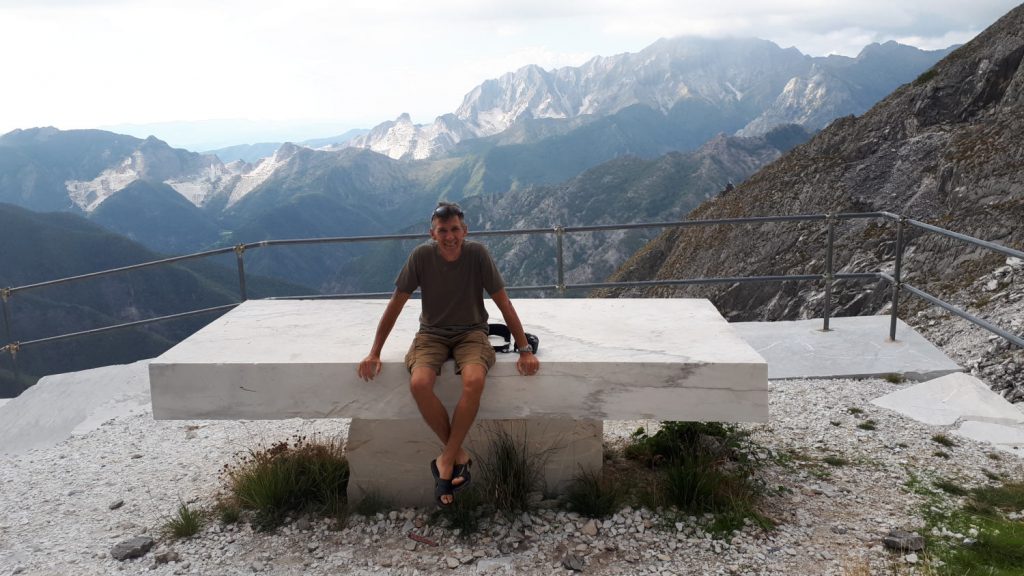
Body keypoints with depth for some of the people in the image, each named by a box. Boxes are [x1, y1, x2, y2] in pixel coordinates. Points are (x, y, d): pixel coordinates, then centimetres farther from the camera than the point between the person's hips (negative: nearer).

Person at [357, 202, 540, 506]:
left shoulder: (477, 254, -12)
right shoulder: (421, 256, -10)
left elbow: (504, 303, -7)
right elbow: (396, 304, -3)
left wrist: (525, 350, -9)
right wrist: (374, 353, -3)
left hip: (471, 333, -1)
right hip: (431, 334, 1)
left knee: (475, 381, -34)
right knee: (419, 383, -30)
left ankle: (446, 459, -16)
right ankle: (459, 455, -10)